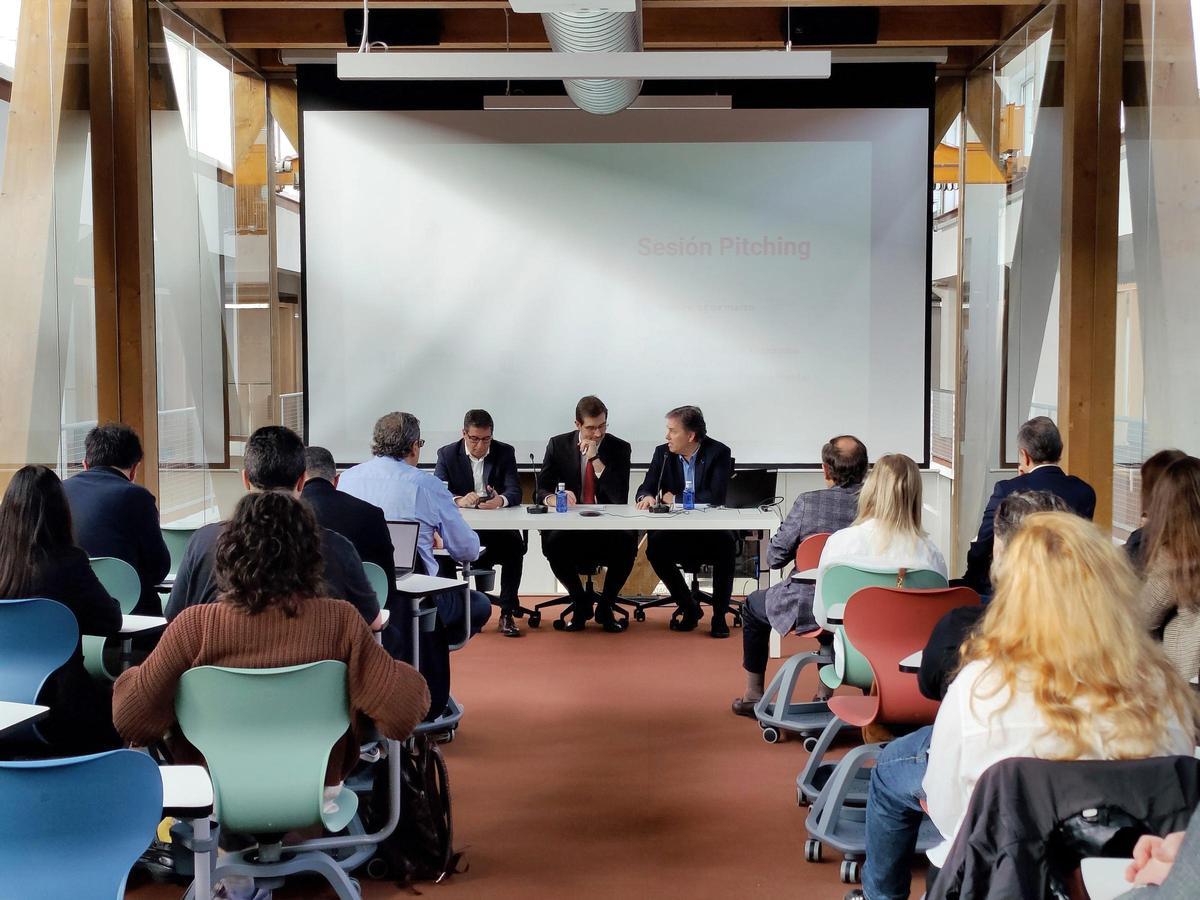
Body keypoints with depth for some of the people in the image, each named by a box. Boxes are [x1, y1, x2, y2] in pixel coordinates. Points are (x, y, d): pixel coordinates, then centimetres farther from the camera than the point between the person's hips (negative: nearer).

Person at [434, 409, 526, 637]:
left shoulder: (505, 453, 2)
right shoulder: (447, 454, 1)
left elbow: (515, 492, -7)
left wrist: (500, 500, -32)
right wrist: (458, 500, -32)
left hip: (497, 525, 0)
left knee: (515, 544, -29)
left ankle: (507, 612, -18)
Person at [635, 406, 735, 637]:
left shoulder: (718, 453, -8)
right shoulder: (663, 453, 4)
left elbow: (716, 497, -18)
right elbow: (645, 488, 4)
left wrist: (675, 499, -12)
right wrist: (646, 496, -22)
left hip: (711, 532, -3)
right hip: (676, 533, 3)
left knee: (726, 544, -35)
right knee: (654, 547, -28)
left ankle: (719, 615, -15)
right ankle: (688, 607, -5)